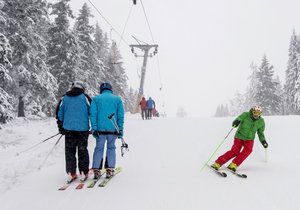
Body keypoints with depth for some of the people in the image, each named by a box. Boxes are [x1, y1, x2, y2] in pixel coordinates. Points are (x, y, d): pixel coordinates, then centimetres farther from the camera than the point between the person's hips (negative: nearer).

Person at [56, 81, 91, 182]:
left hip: (68, 128, 2)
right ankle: (83, 173, 7)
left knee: (69, 151, 9)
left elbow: (59, 113, 10)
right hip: (83, 129, -1)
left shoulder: (64, 98, 8)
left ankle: (71, 173, 5)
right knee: (83, 151, 7)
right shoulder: (85, 97, 0)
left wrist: (61, 127, 19)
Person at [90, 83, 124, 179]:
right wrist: (120, 130, 5)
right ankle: (110, 169, 7)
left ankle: (96, 169, 3)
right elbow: (121, 115, 5)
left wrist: (94, 128, -3)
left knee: (99, 148, 8)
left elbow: (93, 114, -1)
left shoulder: (96, 99, 8)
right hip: (113, 129, 0)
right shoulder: (117, 99, 10)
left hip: (100, 129, 0)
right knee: (111, 148, 11)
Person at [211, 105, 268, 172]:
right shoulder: (246, 115, -11)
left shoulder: (261, 121, -1)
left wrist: (263, 141, -1)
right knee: (235, 151, -20)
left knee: (248, 149, -28)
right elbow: (239, 118, -25)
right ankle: (217, 163, -13)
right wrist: (236, 121, -49)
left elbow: (260, 133, 12)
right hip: (239, 136, -3)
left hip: (249, 139, 3)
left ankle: (233, 165, -23)